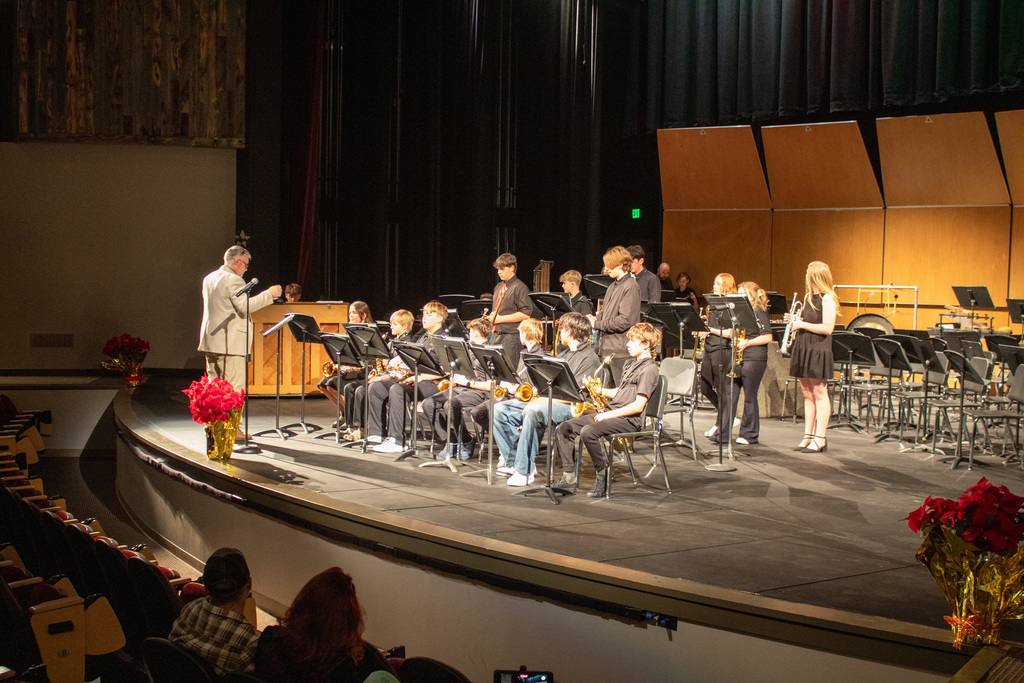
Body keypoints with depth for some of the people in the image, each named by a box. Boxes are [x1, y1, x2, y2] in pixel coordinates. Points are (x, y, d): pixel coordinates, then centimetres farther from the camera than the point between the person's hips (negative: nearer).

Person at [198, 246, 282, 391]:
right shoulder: (233, 280, -13)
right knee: (234, 388, -8)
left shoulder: (209, 279, 16)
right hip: (230, 343, -9)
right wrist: (269, 294, -15)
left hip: (210, 340, 9)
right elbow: (245, 306, -22)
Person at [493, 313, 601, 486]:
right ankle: (515, 461, -8)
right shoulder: (566, 355, 25)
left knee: (533, 412, -39)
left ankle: (525, 470, -33)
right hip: (545, 400, 10)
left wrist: (542, 401, -21)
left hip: (570, 407, -10)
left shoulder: (589, 358, -8)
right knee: (500, 410, -3)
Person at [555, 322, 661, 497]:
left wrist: (610, 414, -19)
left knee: (588, 432, -34)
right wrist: (601, 391, 9)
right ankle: (569, 477, -3)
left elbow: (638, 405, -18)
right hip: (611, 413, 9)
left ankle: (603, 477, -18)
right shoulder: (631, 364, 20)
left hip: (629, 419, -9)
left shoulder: (649, 369, -10)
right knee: (564, 428, -3)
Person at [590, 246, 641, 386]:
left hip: (620, 350, -9)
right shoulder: (613, 286, 17)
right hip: (606, 348, 9)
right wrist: (595, 318, 0)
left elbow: (625, 321, -20)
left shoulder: (631, 287, -13)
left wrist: (597, 324, -15)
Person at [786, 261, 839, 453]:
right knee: (807, 394, 10)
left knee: (819, 394, -5)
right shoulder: (808, 297, 14)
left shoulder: (827, 299, -12)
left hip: (818, 350, -9)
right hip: (803, 348, 9)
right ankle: (808, 436, 14)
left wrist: (802, 324, -16)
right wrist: (795, 320, 6)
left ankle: (820, 439, -3)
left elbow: (827, 328, -19)